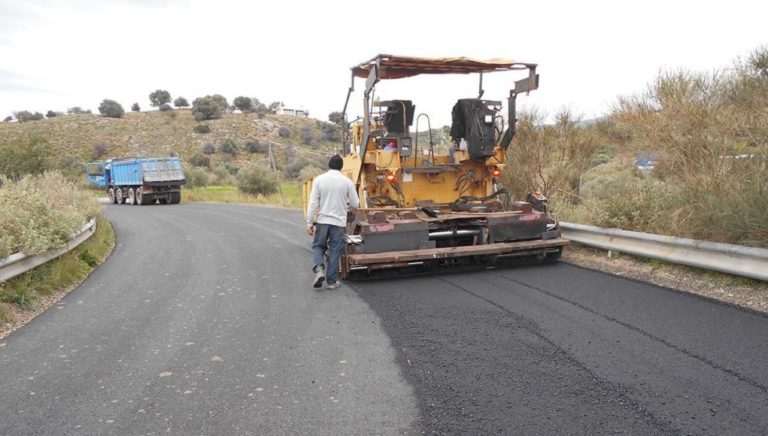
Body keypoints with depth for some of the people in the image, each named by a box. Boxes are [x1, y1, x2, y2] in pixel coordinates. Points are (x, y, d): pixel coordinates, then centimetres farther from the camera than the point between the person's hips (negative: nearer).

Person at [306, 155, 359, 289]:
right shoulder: (347, 182, -3)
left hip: (322, 221, 0)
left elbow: (313, 203, -5)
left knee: (318, 246, 18)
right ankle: (332, 281, 13)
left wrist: (309, 223, -1)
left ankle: (319, 269, -5)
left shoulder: (319, 179, -2)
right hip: (339, 222, 0)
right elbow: (355, 204, 2)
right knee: (335, 251, 9)